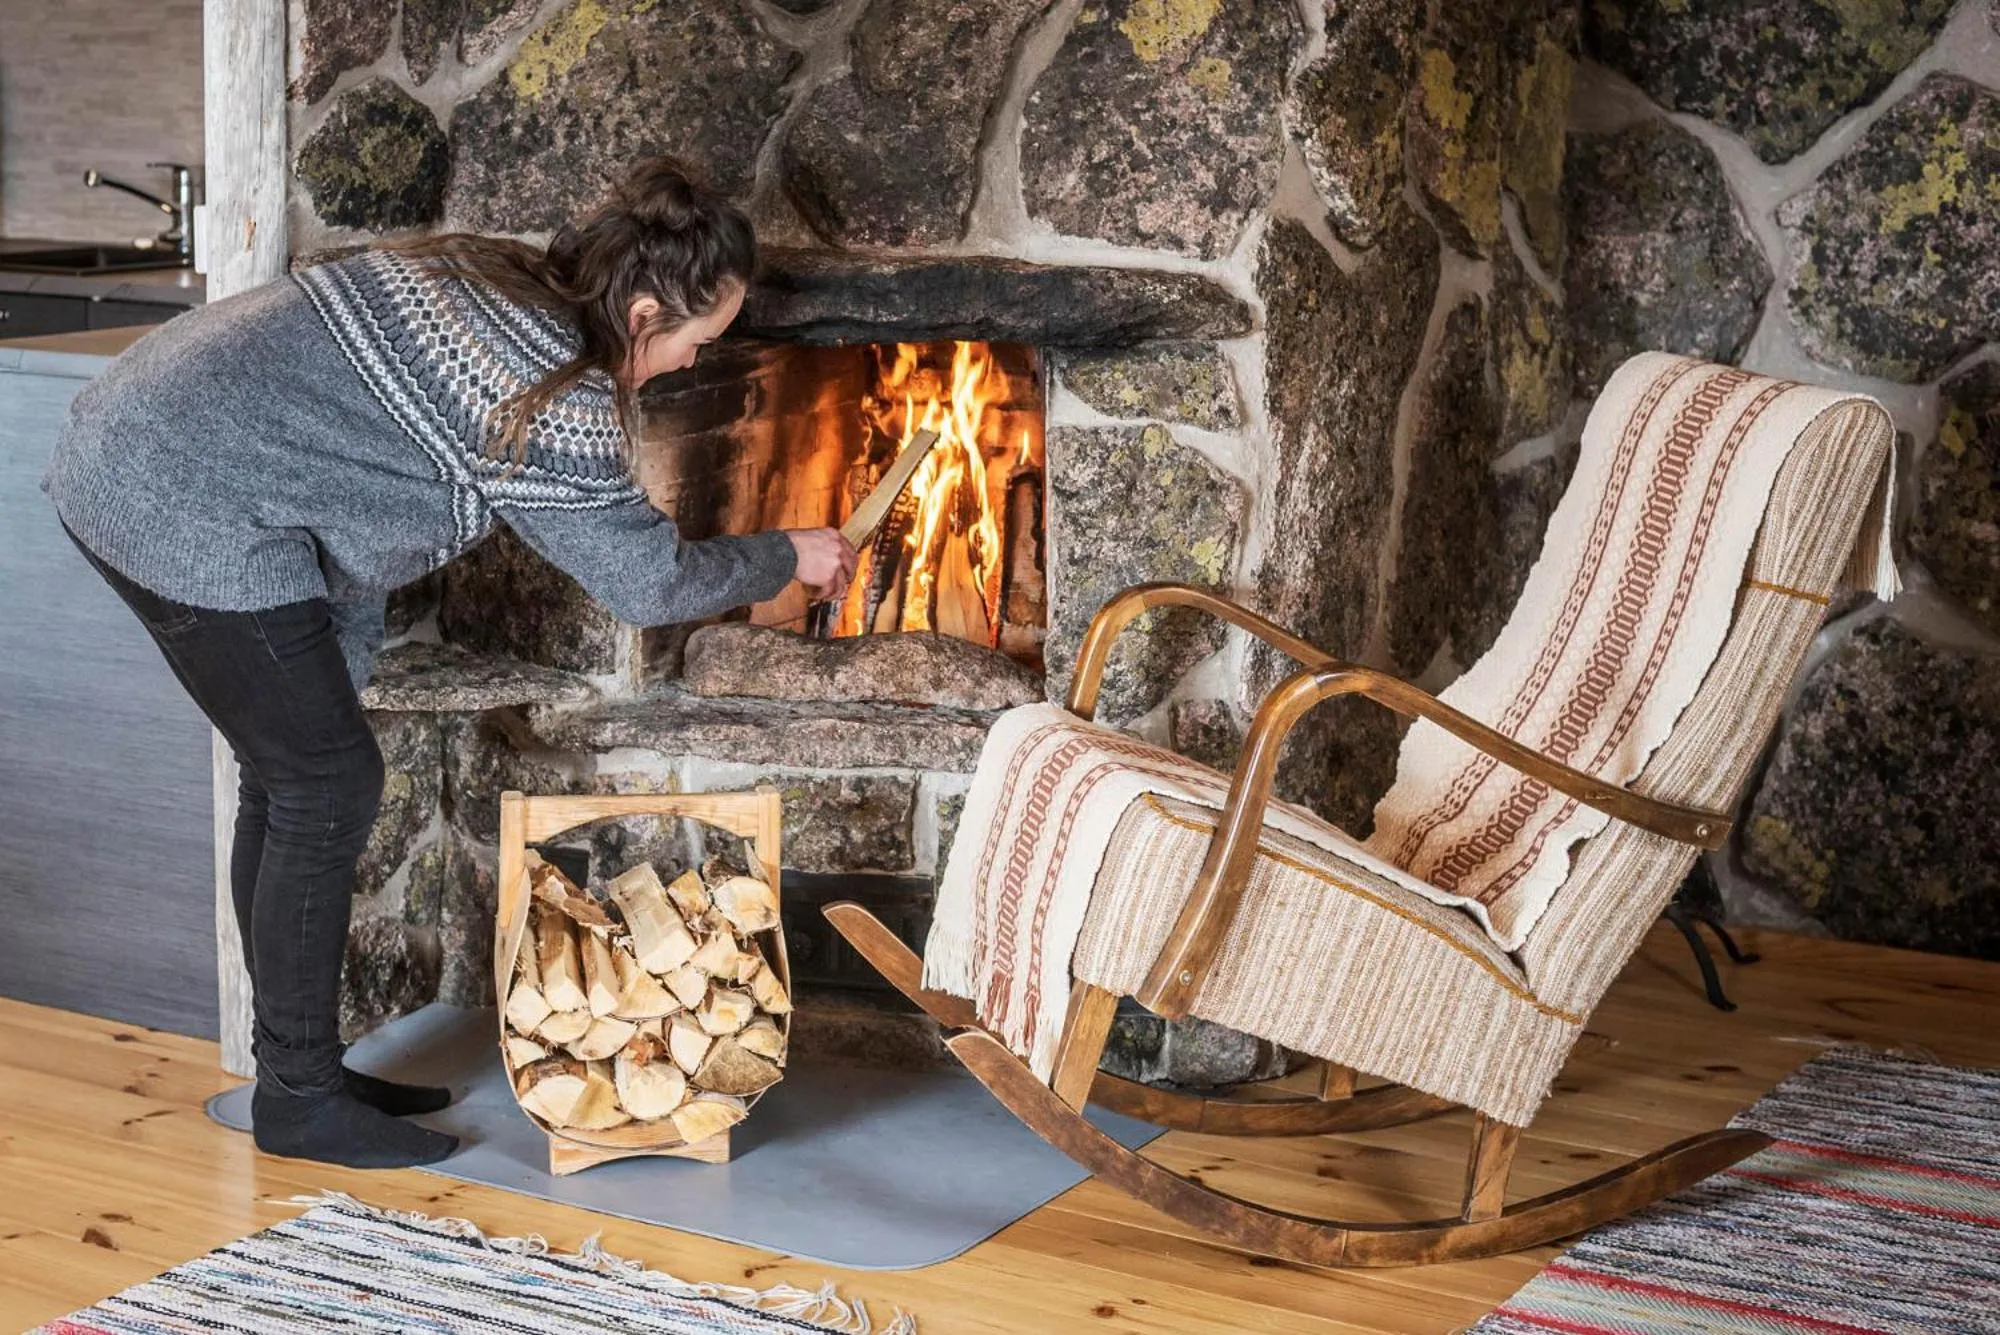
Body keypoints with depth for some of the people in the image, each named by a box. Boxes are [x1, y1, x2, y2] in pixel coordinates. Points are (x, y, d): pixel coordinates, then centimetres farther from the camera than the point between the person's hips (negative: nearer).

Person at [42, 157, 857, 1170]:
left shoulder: (490, 279, 10)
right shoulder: (556, 408, -17)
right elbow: (652, 583, -6)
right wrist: (789, 559, 11)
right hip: (192, 515, -10)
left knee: (288, 778, 16)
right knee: (329, 788, -1)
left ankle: (300, 1066, 26)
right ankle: (299, 1103, 10)